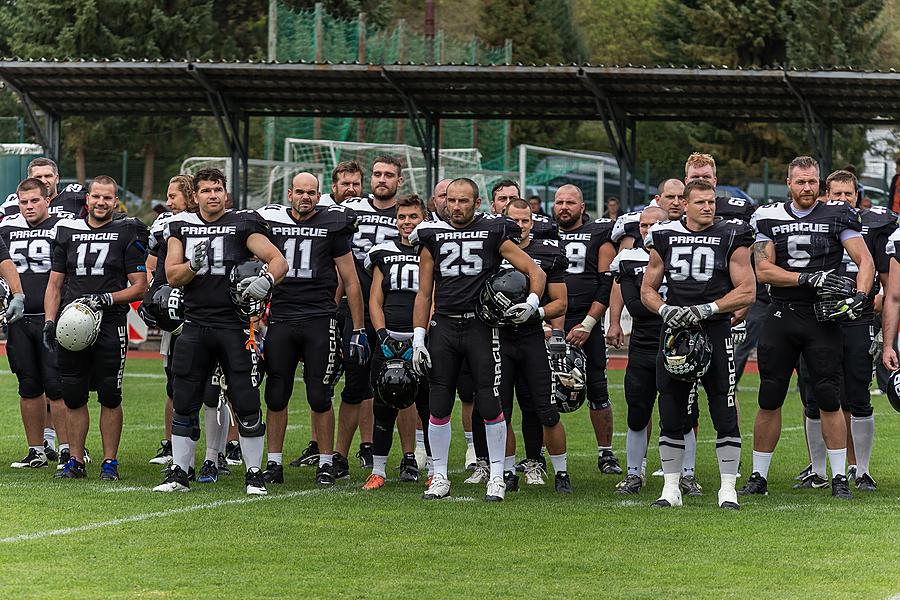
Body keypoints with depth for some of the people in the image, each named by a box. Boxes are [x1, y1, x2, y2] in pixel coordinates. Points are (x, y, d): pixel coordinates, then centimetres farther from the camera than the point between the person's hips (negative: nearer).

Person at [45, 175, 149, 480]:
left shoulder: (127, 234, 1)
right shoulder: (67, 232, 11)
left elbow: (139, 287, 0)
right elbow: (55, 284, 14)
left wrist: (107, 299, -14)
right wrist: (49, 322, 4)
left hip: (110, 326, -3)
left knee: (110, 397, 0)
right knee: (73, 397, 6)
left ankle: (110, 462, 7)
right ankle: (75, 461, 13)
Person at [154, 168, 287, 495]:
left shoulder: (243, 224, -1)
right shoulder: (181, 226, 10)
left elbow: (279, 261, -5)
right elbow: (172, 276, 5)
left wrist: (266, 281, -26)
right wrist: (195, 264, -15)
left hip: (234, 324, -3)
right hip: (195, 325, 3)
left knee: (246, 404, -3)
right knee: (184, 403, 5)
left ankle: (254, 474, 6)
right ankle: (178, 473, 14)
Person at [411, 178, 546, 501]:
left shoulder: (494, 233, 1)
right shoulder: (432, 237, 9)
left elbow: (536, 272, 4)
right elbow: (424, 294, 11)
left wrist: (532, 302, -14)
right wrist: (418, 339, 4)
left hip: (481, 326, -3)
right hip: (443, 326, 3)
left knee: (490, 406, -5)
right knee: (438, 407, 2)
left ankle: (497, 477, 5)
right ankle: (440, 477, 12)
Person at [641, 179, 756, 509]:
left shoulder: (730, 237, 0)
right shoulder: (665, 237, 8)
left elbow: (747, 291, -4)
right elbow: (647, 290, 14)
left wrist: (706, 309, -13)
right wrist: (666, 310, -6)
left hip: (715, 331, -3)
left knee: (725, 414, -3)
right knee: (671, 415, 6)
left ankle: (727, 488, 3)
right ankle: (671, 487, 14)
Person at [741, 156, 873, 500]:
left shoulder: (837, 216, 2)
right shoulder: (769, 218, 5)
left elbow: (865, 260, -2)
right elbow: (763, 271, -3)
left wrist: (860, 295, -20)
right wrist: (808, 278, -15)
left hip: (822, 318, -2)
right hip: (781, 317, 2)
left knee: (829, 401, -3)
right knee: (769, 401, 5)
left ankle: (839, 478, 5)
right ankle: (759, 478, 13)